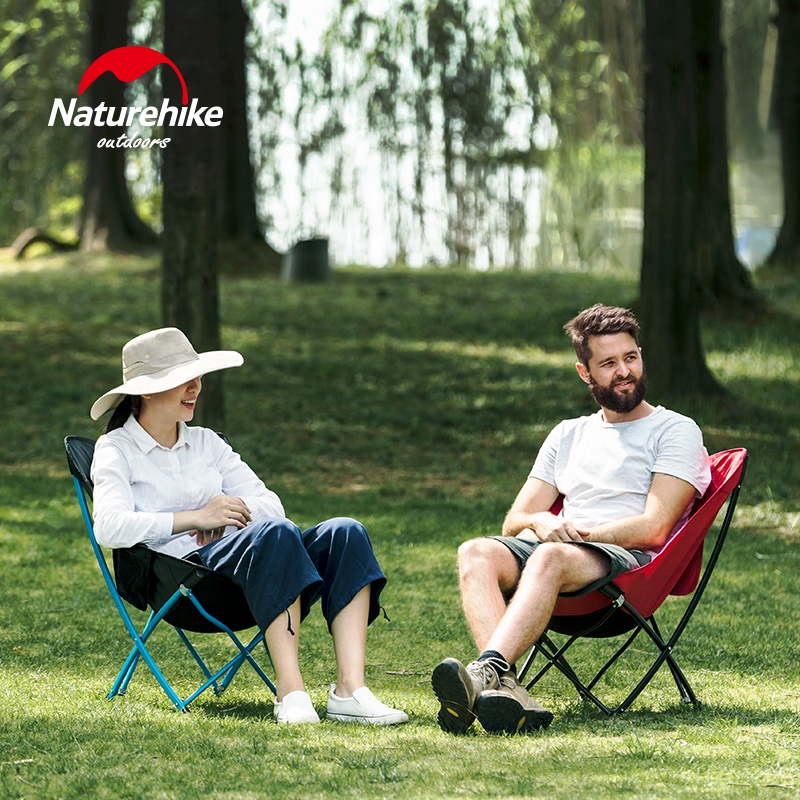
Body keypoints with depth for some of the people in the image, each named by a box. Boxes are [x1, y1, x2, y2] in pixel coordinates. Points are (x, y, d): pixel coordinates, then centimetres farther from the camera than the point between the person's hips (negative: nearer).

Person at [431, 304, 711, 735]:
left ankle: (486, 670, -59)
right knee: (476, 552, -27)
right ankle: (503, 688, -49)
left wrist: (575, 533, -9)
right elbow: (513, 522, 20)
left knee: (549, 557, -38)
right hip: (553, 554, 5)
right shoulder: (568, 435, 26)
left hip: (629, 561, -5)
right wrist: (540, 522, -5)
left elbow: (653, 528, -3)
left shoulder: (677, 431, 10)